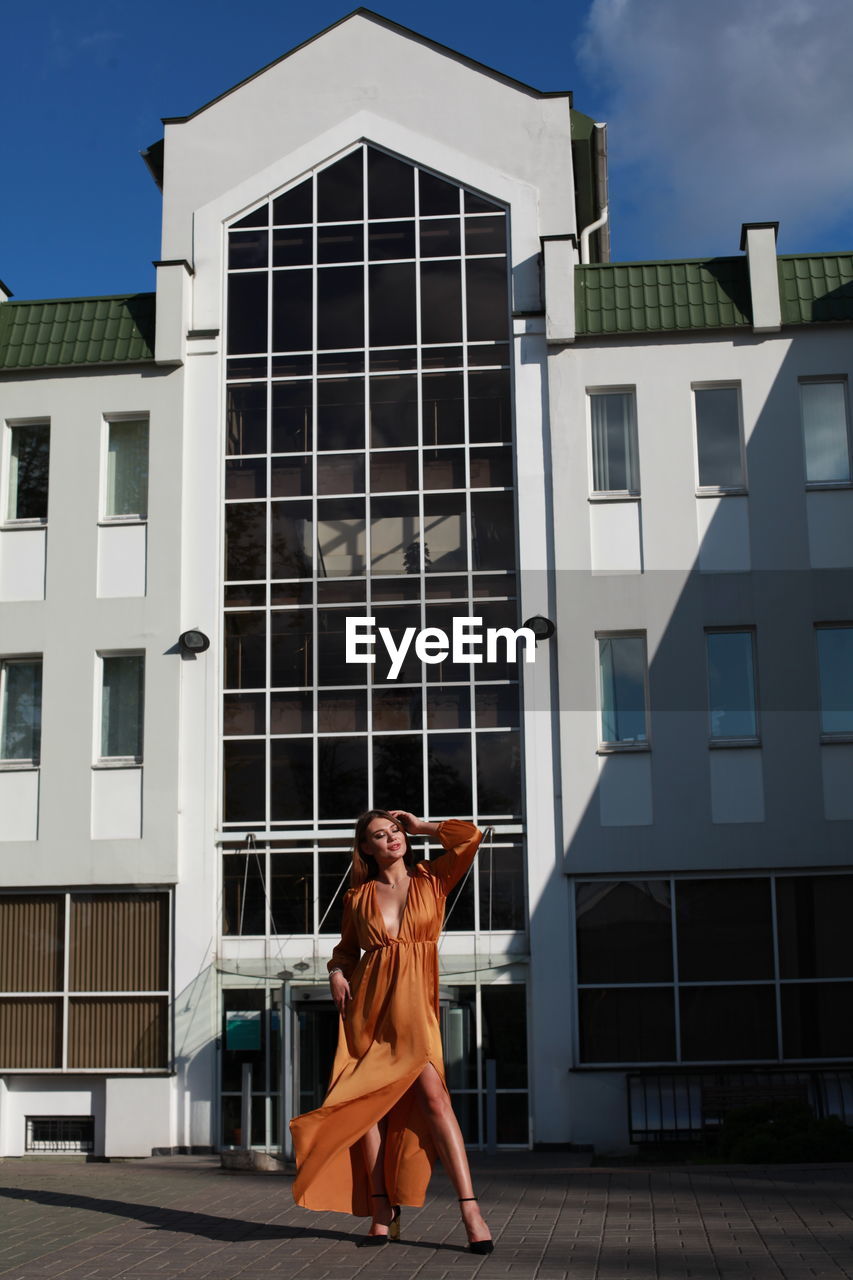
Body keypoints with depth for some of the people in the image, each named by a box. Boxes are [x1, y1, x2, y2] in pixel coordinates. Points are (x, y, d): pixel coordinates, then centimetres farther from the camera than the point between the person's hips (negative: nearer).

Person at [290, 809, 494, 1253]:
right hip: (367, 1000, 3)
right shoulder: (358, 898, 11)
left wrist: (421, 826, 5)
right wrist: (336, 973, 3)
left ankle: (470, 1209, -19)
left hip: (414, 1002, -3)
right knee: (368, 1101, -3)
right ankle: (383, 1213, 5)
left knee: (431, 1092, -18)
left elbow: (469, 836, -5)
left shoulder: (431, 880, 7)